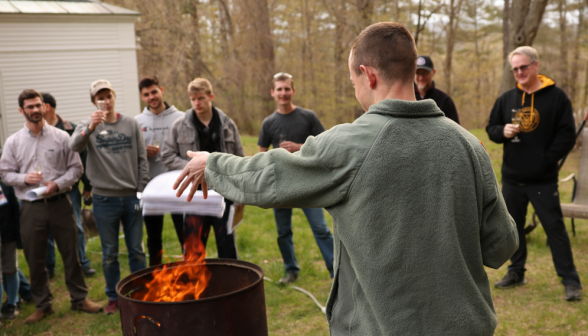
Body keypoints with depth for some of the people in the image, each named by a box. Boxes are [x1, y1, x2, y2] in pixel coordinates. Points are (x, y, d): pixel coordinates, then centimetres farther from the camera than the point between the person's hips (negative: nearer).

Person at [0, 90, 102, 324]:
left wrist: (57, 184, -13)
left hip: (59, 203, -1)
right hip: (31, 207, 1)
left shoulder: (61, 137, 2)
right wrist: (24, 178, -12)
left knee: (71, 254, 6)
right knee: (35, 259, 8)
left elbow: (76, 168, 2)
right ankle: (43, 304, 23)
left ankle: (79, 298, 20)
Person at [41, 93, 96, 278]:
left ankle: (83, 263, 16)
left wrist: (87, 184, 2)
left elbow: (82, 157, 2)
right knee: (46, 229, 8)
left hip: (69, 188, -1)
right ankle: (49, 267, 20)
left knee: (76, 227, 5)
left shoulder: (70, 129, -1)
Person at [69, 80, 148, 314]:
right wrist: (90, 128, -39)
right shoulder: (87, 127, 0)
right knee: (109, 253, 9)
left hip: (132, 197, 1)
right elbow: (74, 146, -21)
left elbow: (142, 160, 5)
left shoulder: (131, 124, 5)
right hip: (104, 199, -1)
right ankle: (113, 296, 23)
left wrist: (142, 190, -1)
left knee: (137, 250, 10)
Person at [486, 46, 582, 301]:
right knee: (514, 226, 13)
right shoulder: (506, 98, 8)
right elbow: (491, 128, 12)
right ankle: (516, 272, 28)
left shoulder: (556, 97, -4)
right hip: (512, 177, 5)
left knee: (554, 227, -2)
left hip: (543, 180, -4)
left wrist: (547, 159, -14)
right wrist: (503, 131, -10)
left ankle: (570, 280, 8)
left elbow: (567, 136, -5)